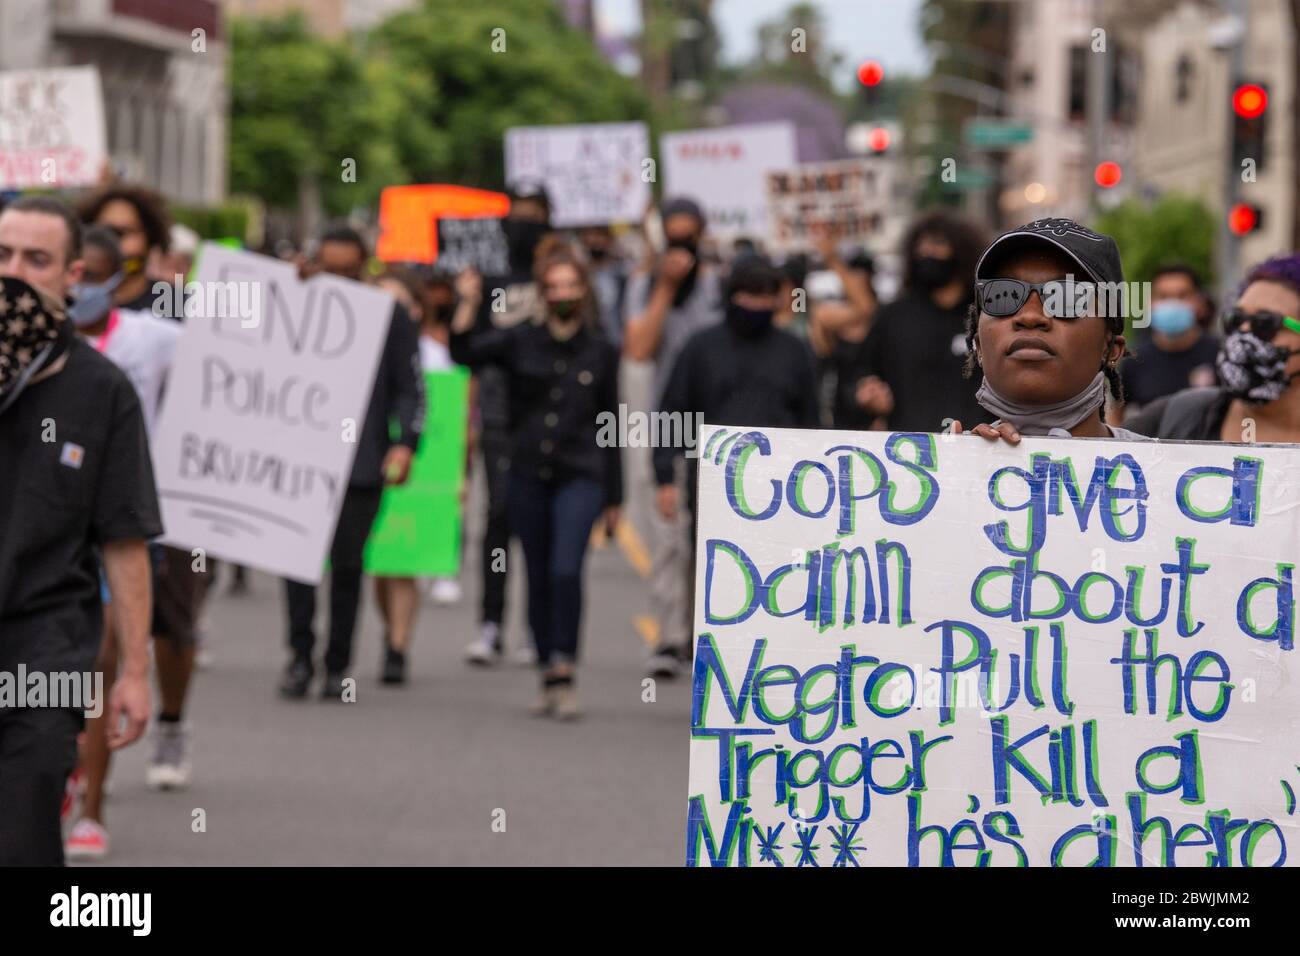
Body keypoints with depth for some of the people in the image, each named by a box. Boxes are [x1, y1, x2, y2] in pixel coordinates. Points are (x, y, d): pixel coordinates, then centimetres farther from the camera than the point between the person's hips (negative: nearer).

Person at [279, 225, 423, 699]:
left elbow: (410, 389, 7)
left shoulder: (390, 317, 6)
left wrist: (406, 442, -6)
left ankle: (337, 666, 10)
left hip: (362, 462, -1)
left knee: (347, 563, 2)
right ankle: (300, 656, -4)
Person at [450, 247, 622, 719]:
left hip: (581, 476, -2)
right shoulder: (520, 342, 7)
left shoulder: (601, 352, 6)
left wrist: (614, 498, 9)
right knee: (538, 579, 6)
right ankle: (549, 679, 15)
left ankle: (564, 674, -18)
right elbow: (466, 352, -6)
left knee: (566, 570, -19)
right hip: (528, 476, 2)